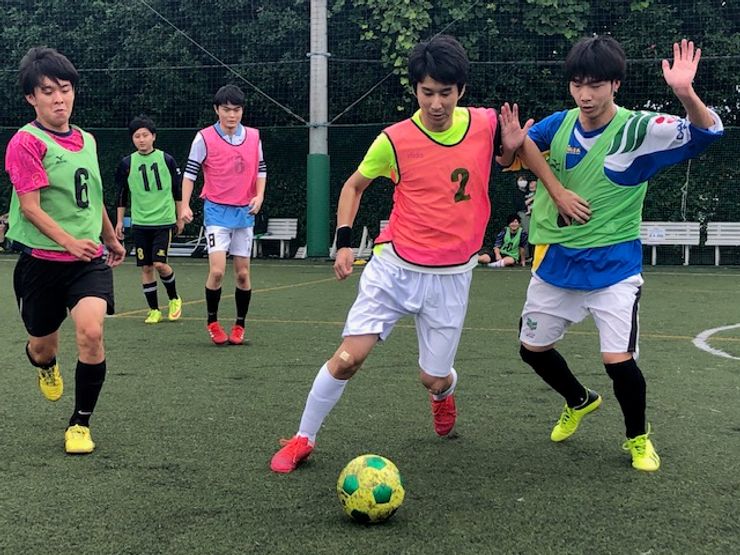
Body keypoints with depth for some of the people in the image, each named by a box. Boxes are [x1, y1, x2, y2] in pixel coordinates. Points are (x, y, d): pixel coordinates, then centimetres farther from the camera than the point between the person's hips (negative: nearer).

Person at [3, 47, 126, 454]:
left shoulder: (86, 140, 8)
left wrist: (111, 239, 33)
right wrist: (69, 241, -32)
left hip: (89, 259, 3)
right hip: (41, 260, -3)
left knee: (91, 332, -20)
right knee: (42, 346, 12)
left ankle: (80, 424, -1)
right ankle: (45, 366, 54)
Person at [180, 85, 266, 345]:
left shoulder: (253, 137, 4)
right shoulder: (204, 138, -6)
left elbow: (261, 169, 13)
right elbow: (190, 172, -4)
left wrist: (259, 196, -4)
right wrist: (185, 205, -13)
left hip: (244, 212, 3)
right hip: (217, 211, -3)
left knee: (243, 273, 6)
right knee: (217, 270, -13)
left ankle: (240, 325, 21)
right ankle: (212, 322, 8)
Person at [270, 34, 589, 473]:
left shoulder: (486, 124, -7)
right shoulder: (394, 140, -10)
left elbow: (520, 144, 17)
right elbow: (354, 185, 6)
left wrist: (559, 191, 2)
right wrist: (344, 241, -4)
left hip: (452, 277, 1)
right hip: (395, 267, -1)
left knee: (433, 380, 6)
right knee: (348, 358, -11)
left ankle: (446, 391, 46)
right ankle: (303, 439, 9)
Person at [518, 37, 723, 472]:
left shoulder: (638, 130, -15)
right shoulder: (559, 125, -4)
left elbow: (705, 134, -25)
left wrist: (685, 92, -46)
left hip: (613, 267, -4)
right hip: (556, 261, 5)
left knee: (619, 360, -14)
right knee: (533, 349, 13)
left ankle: (638, 437, 16)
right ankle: (580, 401, 44)